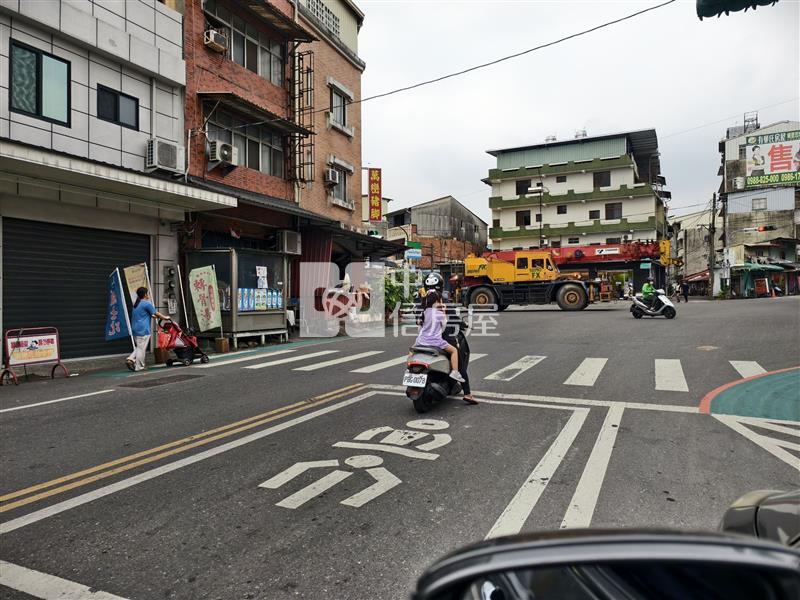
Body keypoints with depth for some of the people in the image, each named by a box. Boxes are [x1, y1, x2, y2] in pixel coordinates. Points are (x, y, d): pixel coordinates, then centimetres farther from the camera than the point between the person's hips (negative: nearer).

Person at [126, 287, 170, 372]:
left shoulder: (136, 304, 17)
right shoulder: (147, 304, -10)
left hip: (134, 329, 9)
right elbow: (156, 313, -6)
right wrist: (165, 318, 7)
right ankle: (139, 367, 1)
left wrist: (154, 316, 33)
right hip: (143, 330, -9)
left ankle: (130, 359, 2)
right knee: (141, 348, -3)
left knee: (138, 347, 19)